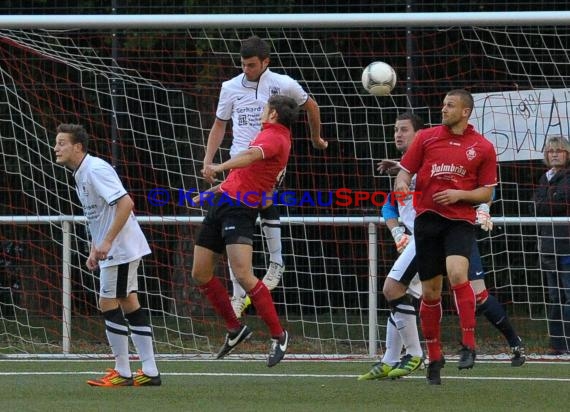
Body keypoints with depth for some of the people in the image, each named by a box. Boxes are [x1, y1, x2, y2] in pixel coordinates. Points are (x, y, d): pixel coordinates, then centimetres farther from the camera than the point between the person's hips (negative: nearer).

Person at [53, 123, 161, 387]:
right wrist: (94, 250, 14)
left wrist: (107, 241, -27)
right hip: (113, 250, 10)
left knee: (108, 303, -6)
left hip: (121, 248, -10)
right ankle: (149, 372, 11)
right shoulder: (80, 174, 13)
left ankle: (122, 373, 0)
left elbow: (125, 203, -27)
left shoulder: (96, 170, -18)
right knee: (129, 303, 10)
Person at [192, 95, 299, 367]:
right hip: (223, 202, 10)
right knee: (200, 273, 9)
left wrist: (220, 167, -47)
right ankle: (235, 329, 21)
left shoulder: (274, 137, -10)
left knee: (243, 275, -21)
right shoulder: (276, 137, 21)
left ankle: (278, 335, -9)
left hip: (239, 209, -10)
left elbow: (252, 155, -32)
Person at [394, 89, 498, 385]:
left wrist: (459, 194, -12)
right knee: (430, 291, 4)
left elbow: (486, 194, 5)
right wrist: (401, 184, -12)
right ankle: (434, 357, 17)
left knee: (457, 273, -27)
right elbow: (405, 171, 11)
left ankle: (468, 344, -20)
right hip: (427, 218, 2)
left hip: (460, 221, -2)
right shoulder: (426, 137, 8)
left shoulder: (483, 148, 4)